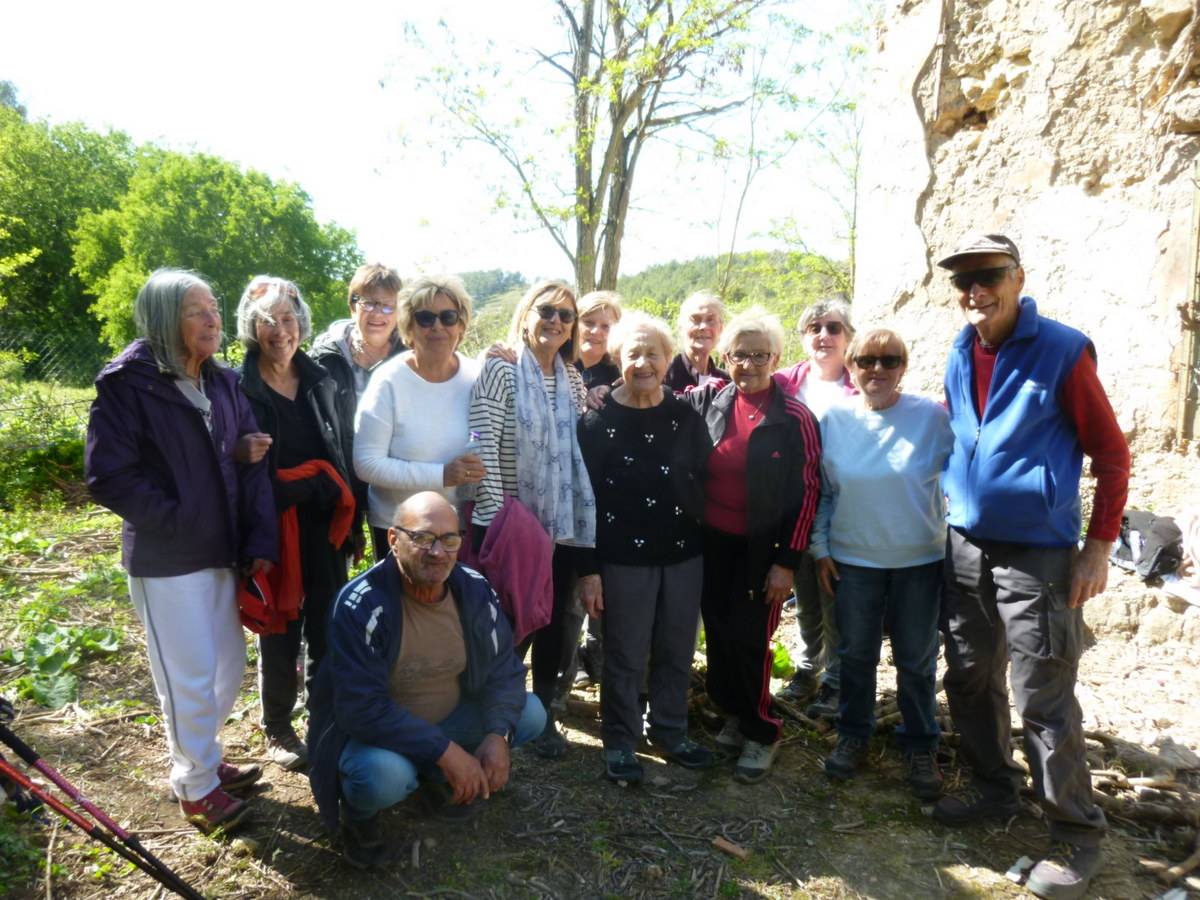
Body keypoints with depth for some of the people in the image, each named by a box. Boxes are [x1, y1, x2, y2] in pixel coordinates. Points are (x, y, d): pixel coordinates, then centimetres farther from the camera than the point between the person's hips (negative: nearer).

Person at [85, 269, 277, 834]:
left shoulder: (223, 383, 7)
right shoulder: (126, 383, -11)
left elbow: (252, 466, 5)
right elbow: (107, 476, -15)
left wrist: (261, 544, -2)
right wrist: (178, 520, -14)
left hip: (221, 553, 6)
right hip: (165, 560, -6)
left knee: (229, 666, 16)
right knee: (189, 678, 2)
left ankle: (200, 756, 39)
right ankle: (196, 786, 23)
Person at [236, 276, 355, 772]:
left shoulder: (320, 381, 7)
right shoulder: (240, 388, -8)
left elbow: (342, 456, 8)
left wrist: (347, 520, 5)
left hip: (324, 527, 4)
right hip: (274, 532, -4)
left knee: (329, 633, 10)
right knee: (279, 635, 9)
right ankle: (278, 731, 28)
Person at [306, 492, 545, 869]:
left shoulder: (474, 590, -12)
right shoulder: (362, 604, -28)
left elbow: (504, 668, -5)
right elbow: (360, 708, -30)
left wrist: (498, 734, -23)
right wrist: (443, 750, -34)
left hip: (451, 718, 6)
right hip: (373, 731, -5)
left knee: (530, 713, -9)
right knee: (385, 774, -37)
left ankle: (437, 778, 14)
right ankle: (357, 813, 3)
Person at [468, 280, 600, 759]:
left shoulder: (573, 380, 9)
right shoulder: (501, 368, -7)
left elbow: (579, 455, 10)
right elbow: (483, 444, -14)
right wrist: (497, 516, -18)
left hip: (561, 526, 4)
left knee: (552, 620, 12)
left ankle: (543, 715, 30)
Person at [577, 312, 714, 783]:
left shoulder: (686, 417, 2)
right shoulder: (598, 422, -7)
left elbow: (705, 482, 8)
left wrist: (703, 540, 3)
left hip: (684, 553, 3)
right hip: (624, 558, -3)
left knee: (676, 652, 16)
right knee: (625, 658, 8)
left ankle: (671, 732, 36)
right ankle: (620, 743, 27)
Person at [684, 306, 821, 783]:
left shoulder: (794, 417, -9)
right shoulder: (708, 401, 0)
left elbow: (806, 492, -8)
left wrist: (787, 561, -10)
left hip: (760, 549, -4)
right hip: (711, 544, 4)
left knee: (749, 639, 0)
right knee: (718, 633, 13)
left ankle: (760, 734, 22)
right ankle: (733, 714, 35)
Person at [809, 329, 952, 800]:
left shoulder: (933, 416, -8)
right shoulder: (834, 419, -2)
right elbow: (821, 492, 5)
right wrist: (820, 549, 3)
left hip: (919, 560, -1)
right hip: (853, 560, 1)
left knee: (916, 659, 11)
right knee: (856, 653, 14)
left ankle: (920, 746, 30)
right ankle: (853, 735, 33)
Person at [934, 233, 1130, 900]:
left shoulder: (1062, 350, -11)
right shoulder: (960, 357, 6)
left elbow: (1112, 454, -9)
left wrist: (1100, 547, -13)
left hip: (1037, 554, -6)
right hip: (966, 546, 6)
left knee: (1043, 700, 0)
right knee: (971, 681, 15)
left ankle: (1077, 834, 18)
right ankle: (994, 789, 35)